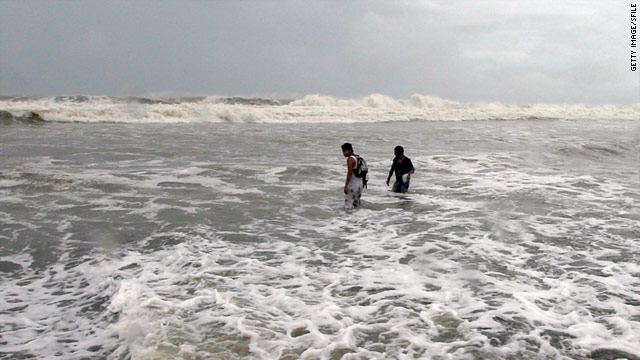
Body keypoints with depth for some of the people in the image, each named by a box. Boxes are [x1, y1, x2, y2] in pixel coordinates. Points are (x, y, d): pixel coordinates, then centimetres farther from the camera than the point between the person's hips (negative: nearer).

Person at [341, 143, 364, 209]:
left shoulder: (350, 159, -14)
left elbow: (349, 173, -21)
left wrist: (346, 186, -20)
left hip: (352, 186, -9)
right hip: (359, 185, 10)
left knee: (349, 206, -8)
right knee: (356, 205, 15)